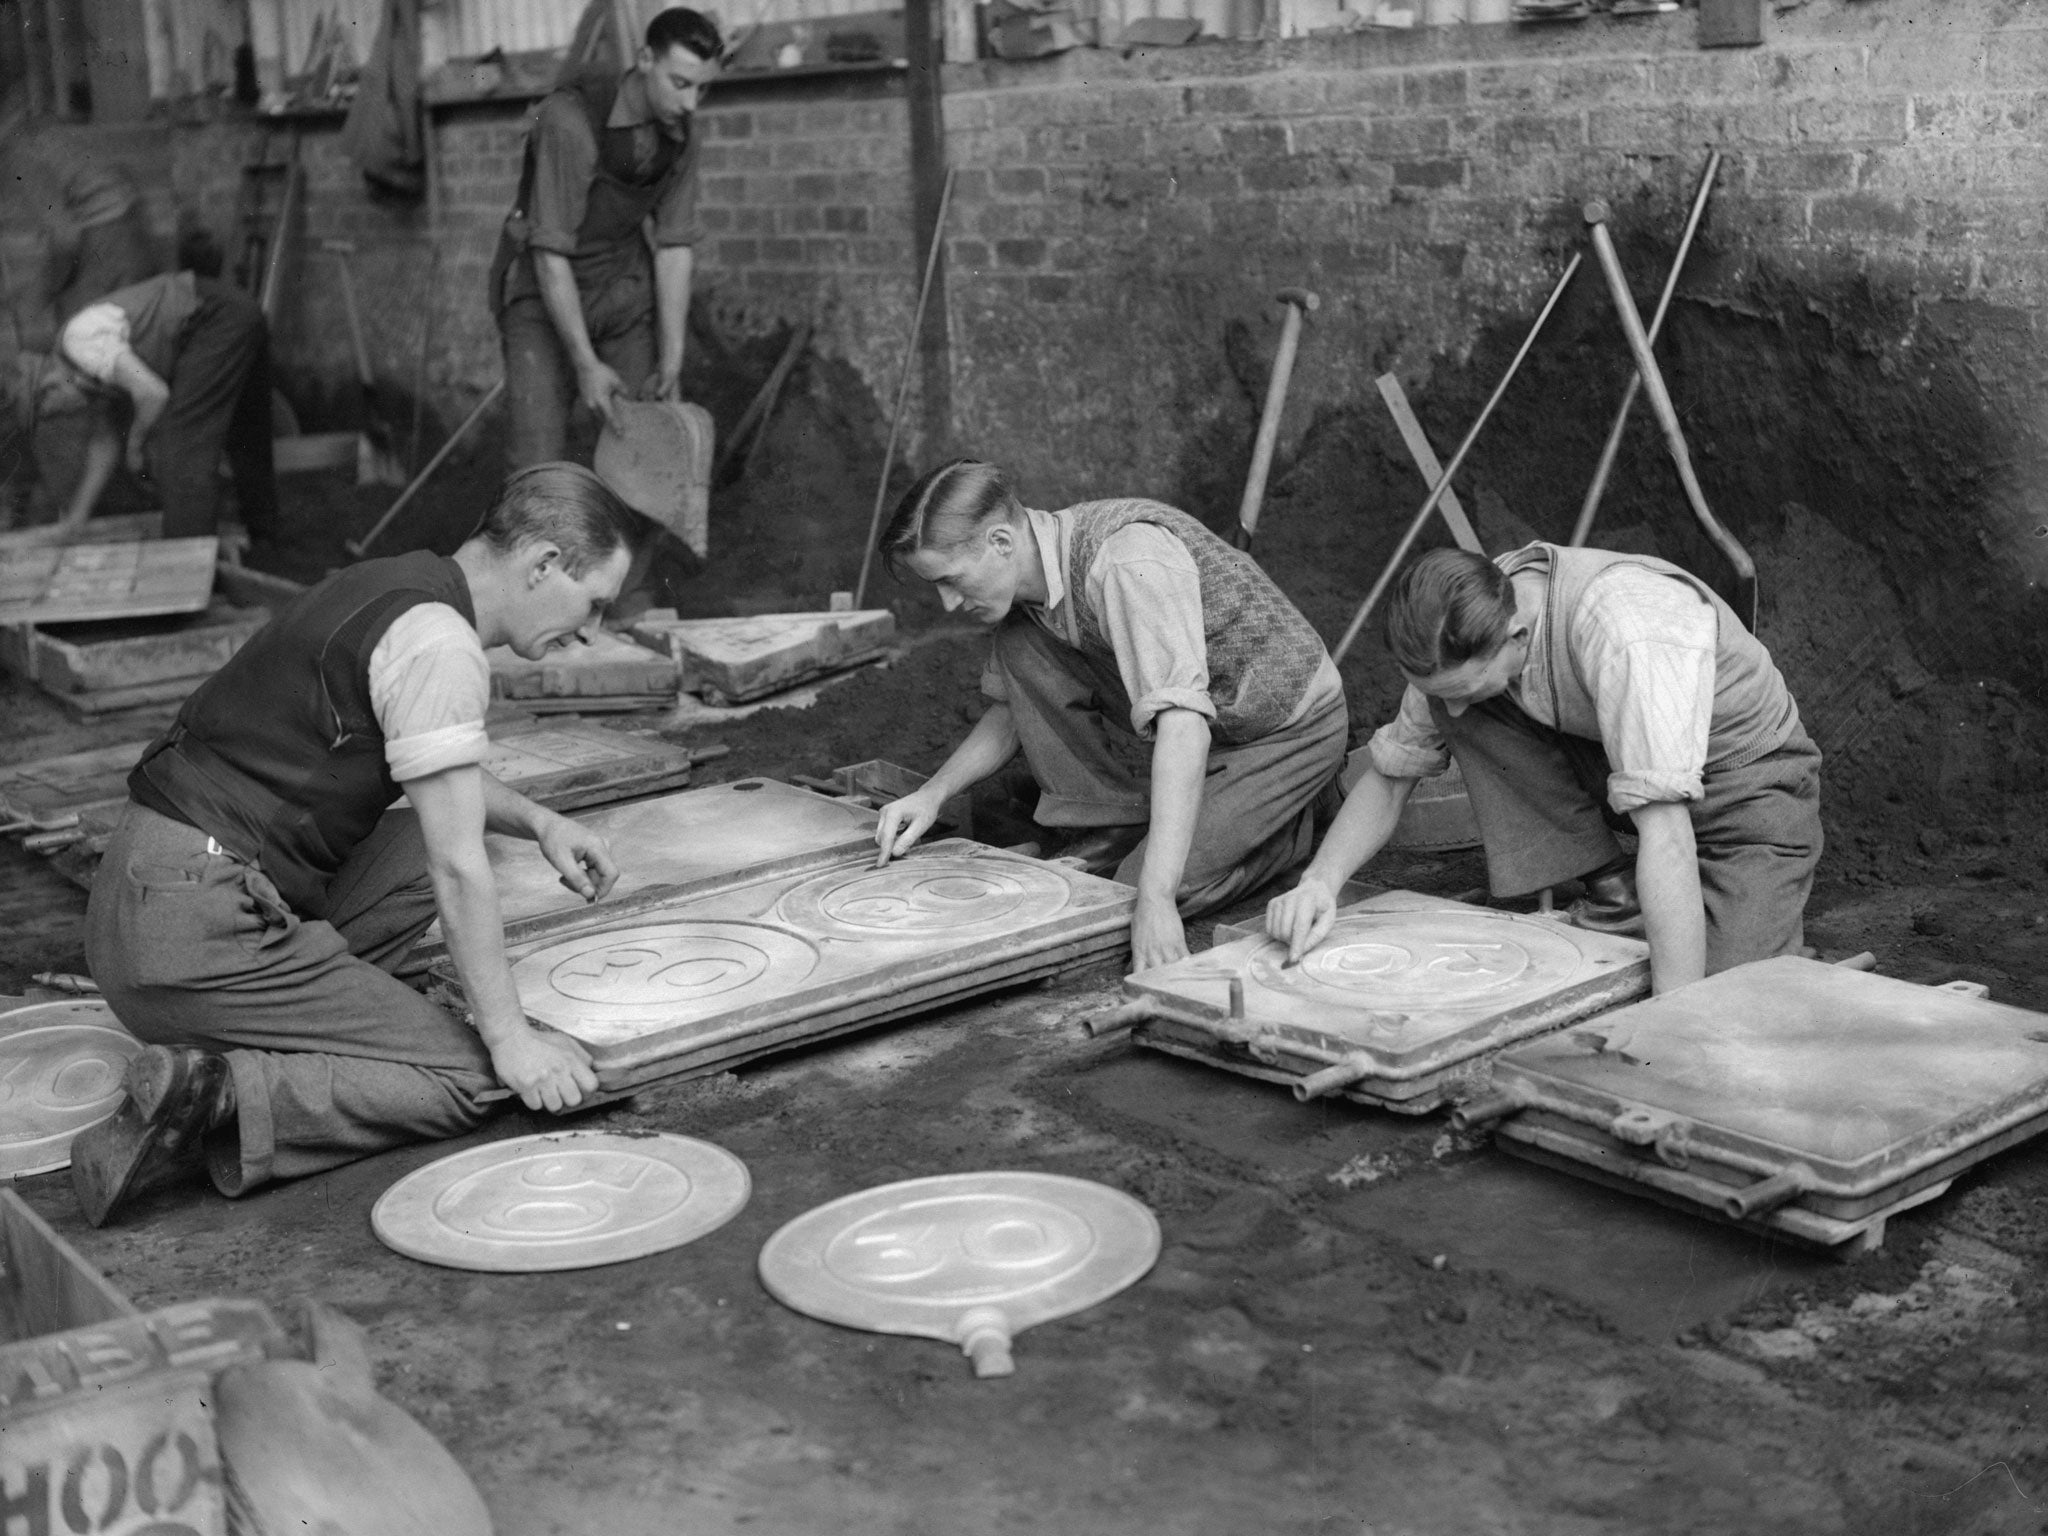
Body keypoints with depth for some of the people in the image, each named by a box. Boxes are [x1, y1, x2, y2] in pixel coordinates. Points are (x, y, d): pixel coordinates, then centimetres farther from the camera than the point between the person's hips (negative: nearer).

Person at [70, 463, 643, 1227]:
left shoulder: (398, 585, 15)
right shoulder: (439, 643, -15)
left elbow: (436, 769, 34)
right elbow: (459, 871, -15)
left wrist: (539, 822, 21)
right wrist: (511, 1039, -7)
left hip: (146, 893, 10)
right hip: (199, 928, -10)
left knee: (419, 847, 21)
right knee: (459, 1078, -5)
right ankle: (214, 1095, -18)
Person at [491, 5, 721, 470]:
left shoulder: (681, 133, -9)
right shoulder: (570, 121, -30)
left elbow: (674, 249, -6)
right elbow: (550, 254, -28)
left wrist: (671, 365, -13)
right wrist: (586, 366, -29)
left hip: (622, 289, 5)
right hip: (543, 295, -5)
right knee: (539, 464, -16)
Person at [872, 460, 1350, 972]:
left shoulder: (1127, 559, -32)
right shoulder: (1026, 579, -5)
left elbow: (1184, 723, -41)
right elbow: (1013, 710, 12)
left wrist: (1155, 899, -47)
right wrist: (934, 792, -6)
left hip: (1290, 725, -7)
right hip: (1195, 718, 8)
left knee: (1147, 887, -23)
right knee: (1018, 643, -10)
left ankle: (1297, 821, 3)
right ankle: (1107, 835, 2)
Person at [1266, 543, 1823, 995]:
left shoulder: (1624, 633, -39)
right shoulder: (1465, 632, -17)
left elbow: (1666, 834, -43)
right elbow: (1390, 775, -4)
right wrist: (1319, 882, -22)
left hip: (1749, 778, -6)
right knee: (1452, 698, -18)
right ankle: (1611, 890, -8)